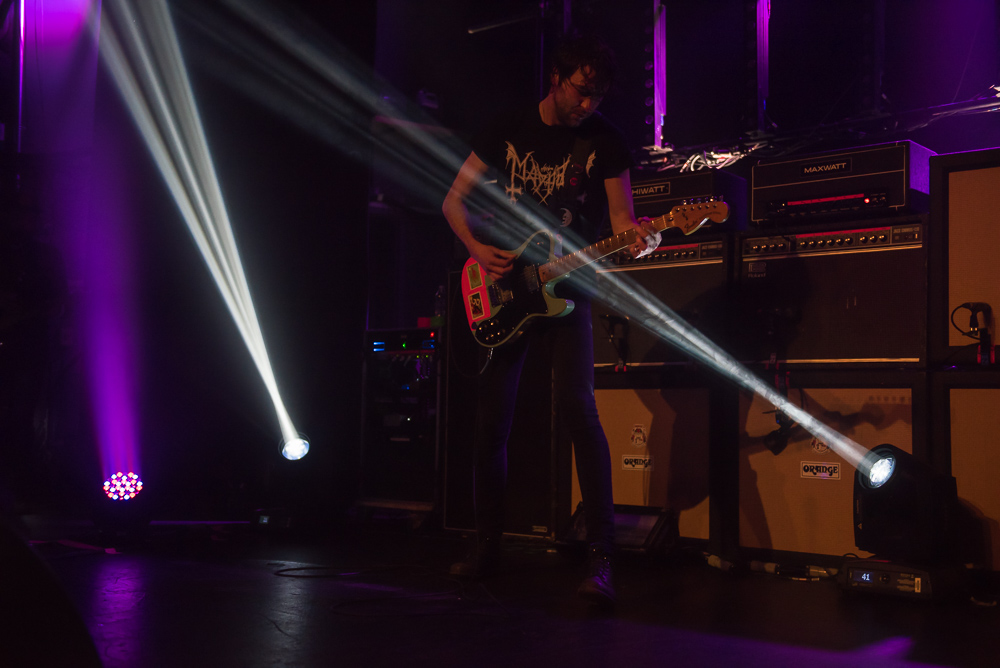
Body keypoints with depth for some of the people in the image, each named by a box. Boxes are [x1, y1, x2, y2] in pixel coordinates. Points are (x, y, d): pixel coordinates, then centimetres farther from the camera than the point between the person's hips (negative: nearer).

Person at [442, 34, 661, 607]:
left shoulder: (606, 140, 0)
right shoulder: (508, 130, 5)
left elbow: (621, 216, -4)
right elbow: (455, 200, 9)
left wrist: (638, 236, -28)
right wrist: (479, 250, -8)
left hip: (567, 290, -2)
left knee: (577, 408, -21)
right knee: (492, 421, 5)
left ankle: (601, 556, -18)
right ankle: (488, 547, 21)